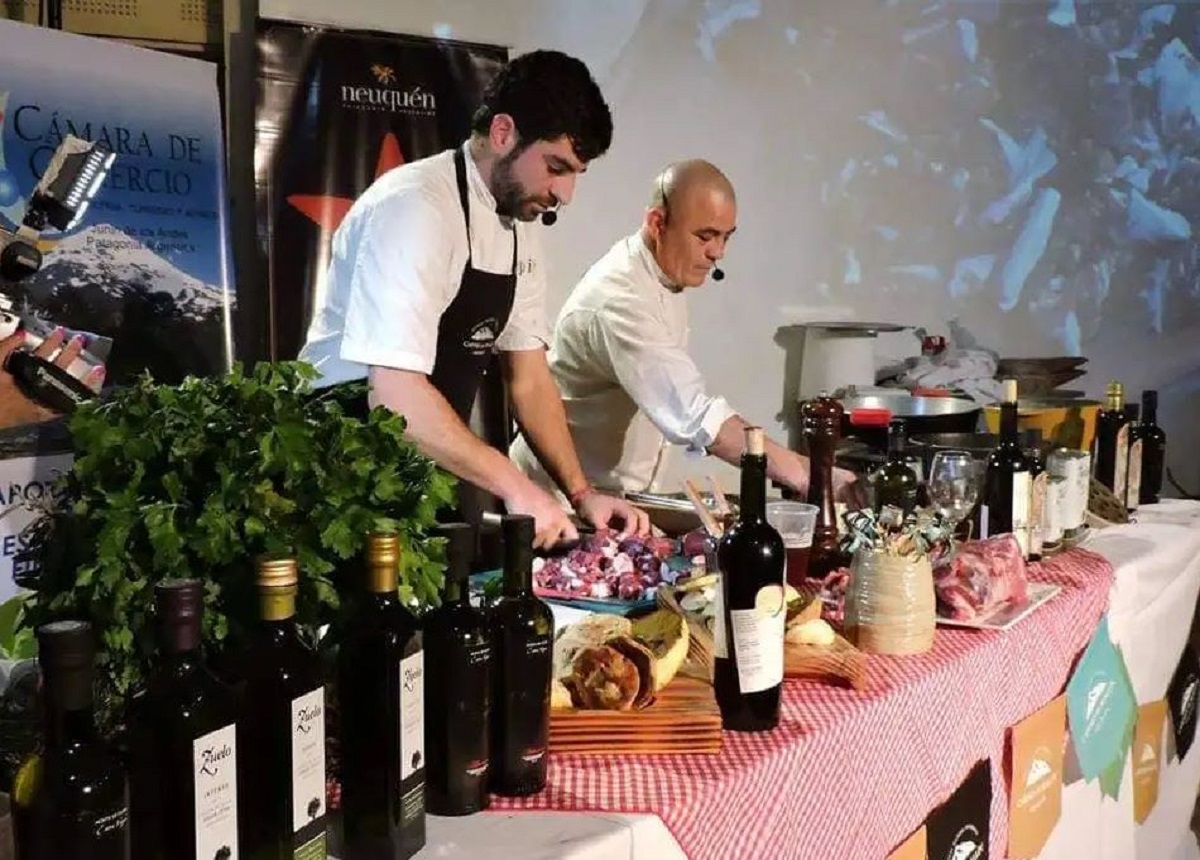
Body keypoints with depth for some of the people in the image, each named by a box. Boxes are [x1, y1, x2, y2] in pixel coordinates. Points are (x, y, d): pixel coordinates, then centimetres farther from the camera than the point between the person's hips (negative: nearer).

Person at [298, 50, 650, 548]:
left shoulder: (520, 226, 4)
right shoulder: (416, 208, -22)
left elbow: (528, 377, 7)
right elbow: (395, 394, -29)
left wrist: (582, 493, -3)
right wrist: (515, 487, -26)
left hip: (428, 473, 7)